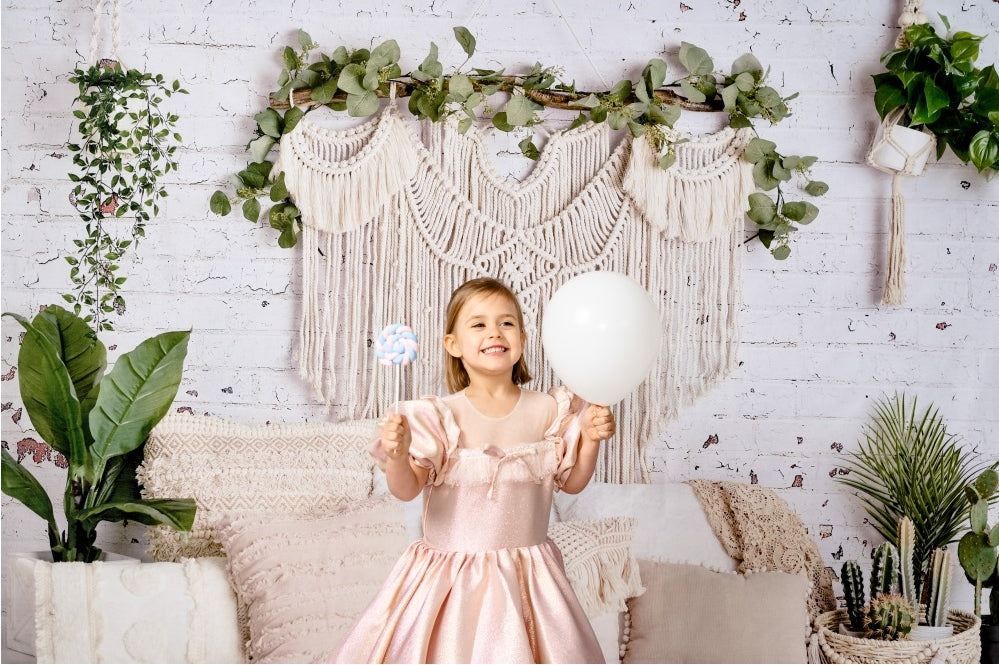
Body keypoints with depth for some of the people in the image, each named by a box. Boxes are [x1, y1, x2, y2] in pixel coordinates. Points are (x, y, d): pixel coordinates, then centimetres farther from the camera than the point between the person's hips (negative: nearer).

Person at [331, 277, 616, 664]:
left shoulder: (547, 411, 0)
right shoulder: (441, 417, -8)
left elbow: (572, 482, 10)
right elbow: (406, 490, -12)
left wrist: (591, 439, -6)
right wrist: (396, 454, -31)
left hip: (526, 576, 2)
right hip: (450, 578, -2)